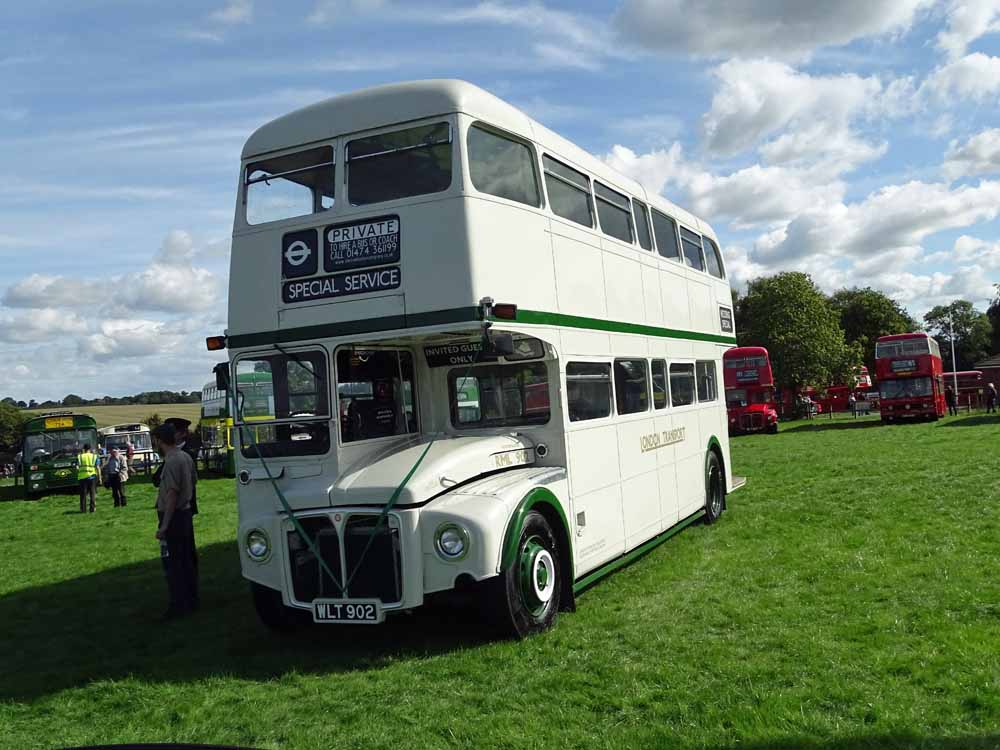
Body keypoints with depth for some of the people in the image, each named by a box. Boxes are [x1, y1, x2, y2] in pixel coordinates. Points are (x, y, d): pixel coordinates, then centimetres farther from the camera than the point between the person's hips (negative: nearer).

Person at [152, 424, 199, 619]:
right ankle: (191, 600, 23)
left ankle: (179, 606, 0)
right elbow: (193, 481, 18)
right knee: (187, 560, 15)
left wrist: (163, 526, -22)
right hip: (186, 512, 9)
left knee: (172, 563, -3)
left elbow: (172, 494, -23)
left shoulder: (172, 462, -19)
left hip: (173, 517, -9)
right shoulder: (186, 457, 9)